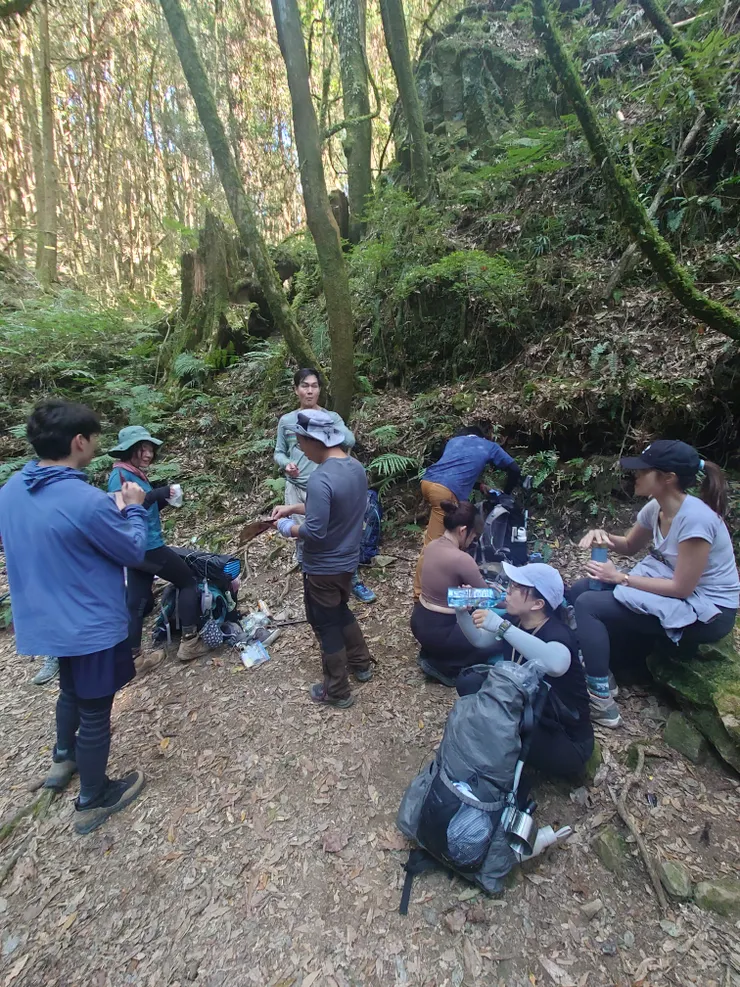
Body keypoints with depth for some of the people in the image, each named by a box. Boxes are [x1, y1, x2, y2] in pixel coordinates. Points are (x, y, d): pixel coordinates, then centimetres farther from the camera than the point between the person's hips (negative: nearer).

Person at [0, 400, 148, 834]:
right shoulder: (87, 501, -30)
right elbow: (134, 552, -17)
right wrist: (133, 509, -2)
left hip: (46, 619, 8)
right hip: (91, 625, -8)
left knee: (72, 689, 33)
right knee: (95, 710, 13)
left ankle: (64, 757, 55)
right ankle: (93, 801, 33)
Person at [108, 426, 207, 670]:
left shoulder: (136, 475, 12)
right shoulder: (120, 475, -15)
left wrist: (164, 499, 2)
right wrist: (155, 494, -27)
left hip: (142, 547, 9)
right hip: (146, 546, -9)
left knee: (137, 602, 12)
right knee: (188, 581, 4)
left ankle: (134, 658, 22)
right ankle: (189, 642, 8)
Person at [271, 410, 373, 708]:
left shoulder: (321, 479, -29)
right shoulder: (356, 468, -1)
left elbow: (314, 532, -29)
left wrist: (287, 528, -10)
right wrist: (293, 508, 8)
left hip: (323, 568, -8)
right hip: (348, 560, 8)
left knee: (326, 626, 11)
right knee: (341, 612, 29)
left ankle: (337, 692, 29)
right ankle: (361, 664, 45)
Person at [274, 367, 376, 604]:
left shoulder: (331, 417, -2)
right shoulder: (286, 421, 3)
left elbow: (350, 442, -19)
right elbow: (279, 453, 9)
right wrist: (286, 464, -12)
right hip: (297, 489, 2)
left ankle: (355, 582, 21)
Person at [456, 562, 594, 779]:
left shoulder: (557, 633, -28)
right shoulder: (515, 622, -7)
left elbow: (556, 665, -52)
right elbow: (479, 639, 9)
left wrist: (502, 627, -52)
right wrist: (462, 611, -10)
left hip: (566, 741, -7)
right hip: (526, 713, 7)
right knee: (469, 682, -8)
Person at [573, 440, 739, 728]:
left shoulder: (695, 518, -29)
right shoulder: (656, 507, -4)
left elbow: (681, 588, -25)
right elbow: (630, 546, 13)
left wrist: (621, 578, -20)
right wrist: (604, 536, -8)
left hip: (706, 610, -9)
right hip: (673, 583, 9)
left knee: (588, 605, -21)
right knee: (580, 590, 1)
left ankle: (601, 702, -10)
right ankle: (603, 670, 12)